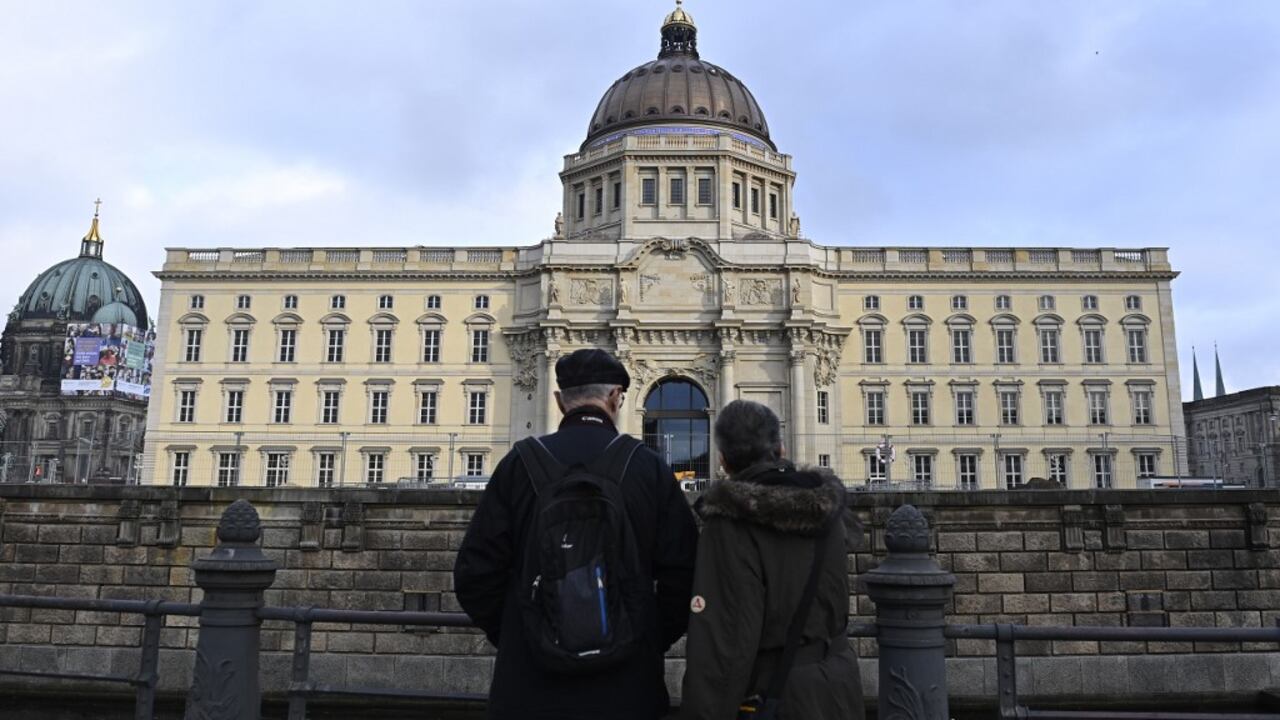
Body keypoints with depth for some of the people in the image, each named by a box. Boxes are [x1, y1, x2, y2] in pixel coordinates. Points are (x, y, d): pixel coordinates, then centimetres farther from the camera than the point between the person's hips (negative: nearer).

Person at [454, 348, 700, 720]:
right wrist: (648, 644, 9)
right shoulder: (650, 467, -5)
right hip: (626, 687, 0)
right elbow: (684, 576, -6)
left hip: (530, 680, 0)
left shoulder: (520, 463, -4)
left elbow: (474, 574, -4)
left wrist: (513, 641, 10)